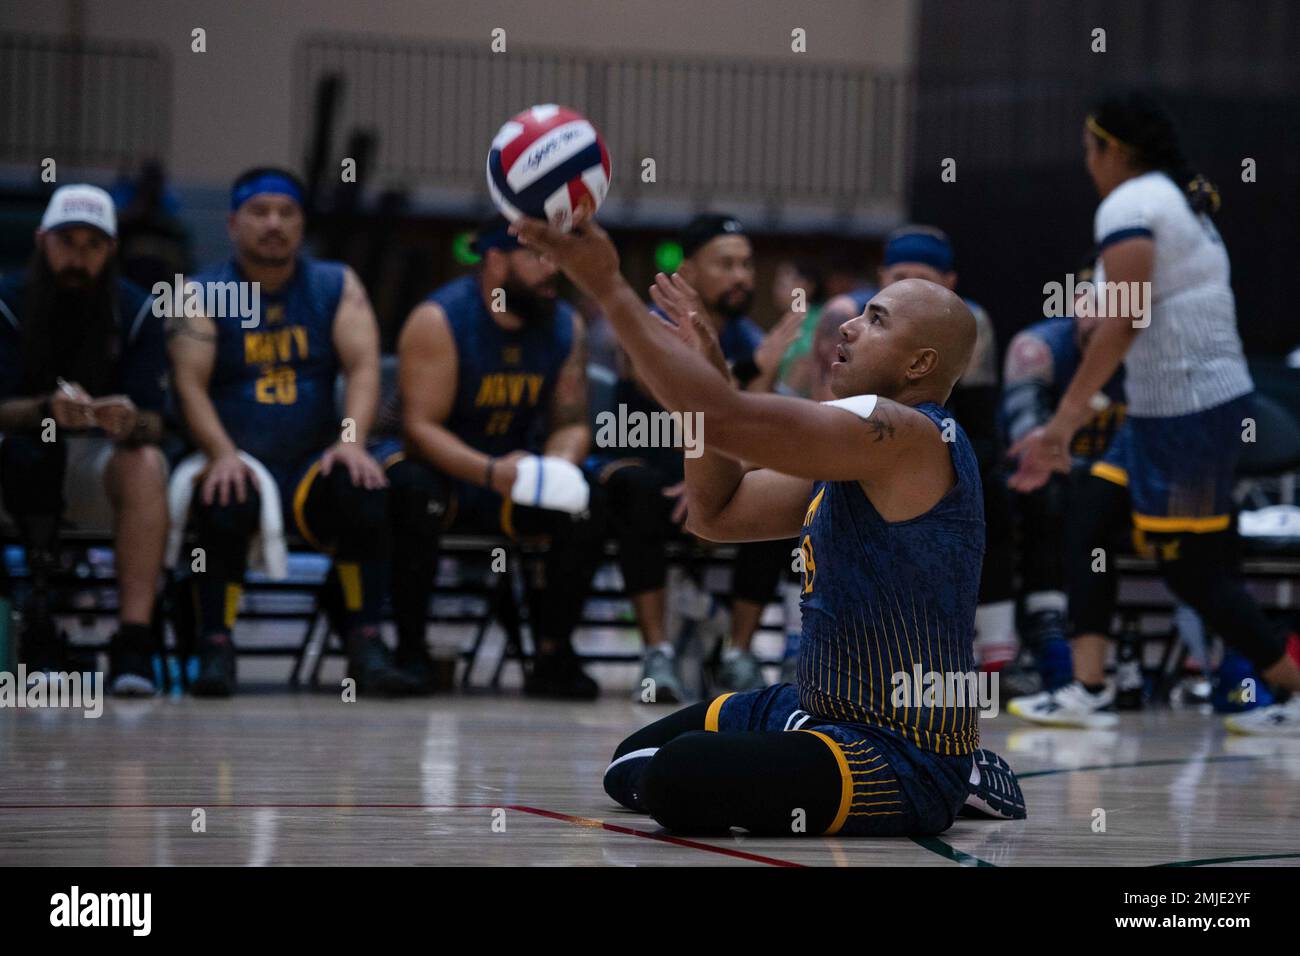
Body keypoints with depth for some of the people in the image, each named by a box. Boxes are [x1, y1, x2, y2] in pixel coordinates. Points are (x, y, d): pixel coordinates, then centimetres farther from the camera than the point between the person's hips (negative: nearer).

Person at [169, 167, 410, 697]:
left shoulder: (336, 286, 12)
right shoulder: (203, 295, 6)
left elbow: (363, 366, -1)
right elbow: (190, 383, -7)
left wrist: (351, 441, -21)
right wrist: (224, 454, -26)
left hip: (312, 464, 2)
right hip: (239, 464, -2)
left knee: (365, 492, -30)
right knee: (227, 504, -35)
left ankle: (366, 645, -23)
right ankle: (216, 647, -24)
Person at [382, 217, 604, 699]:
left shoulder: (567, 327, -2)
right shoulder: (438, 321, -19)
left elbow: (571, 424, 0)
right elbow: (420, 425, -25)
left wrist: (557, 465, -25)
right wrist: (489, 471, -41)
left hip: (510, 466, 5)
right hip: (433, 461, -5)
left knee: (586, 509, -19)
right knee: (417, 496, -37)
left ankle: (553, 655, -10)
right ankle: (410, 651, -25)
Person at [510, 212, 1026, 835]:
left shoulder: (910, 438, -20)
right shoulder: (857, 452, 13)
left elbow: (724, 419, -29)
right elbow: (717, 513, 18)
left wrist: (608, 287, -25)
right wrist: (710, 368, 7)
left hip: (899, 766, -11)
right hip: (822, 712, 11)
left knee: (676, 778, -33)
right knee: (630, 766, 23)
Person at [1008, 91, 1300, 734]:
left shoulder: (1129, 205, -11)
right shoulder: (1185, 203, 18)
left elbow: (1124, 320, -21)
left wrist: (1064, 420, -22)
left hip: (1186, 411, -10)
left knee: (1194, 571, -2)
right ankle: (1087, 691, 9)